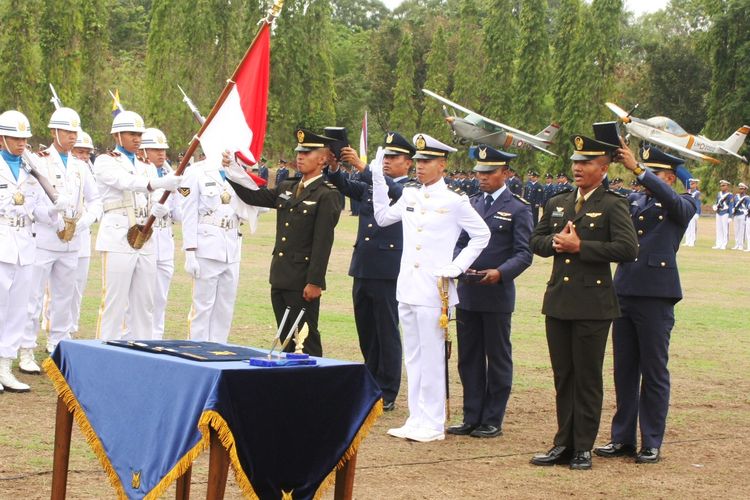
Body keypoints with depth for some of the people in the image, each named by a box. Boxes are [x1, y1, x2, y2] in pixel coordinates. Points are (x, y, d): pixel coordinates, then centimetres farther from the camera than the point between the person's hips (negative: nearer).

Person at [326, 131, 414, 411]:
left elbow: (393, 192, -24)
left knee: (387, 333, 0)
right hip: (363, 269, 7)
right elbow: (345, 187, 4)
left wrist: (361, 166, -30)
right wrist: (335, 168, -16)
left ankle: (387, 394, 6)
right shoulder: (369, 186, 16)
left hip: (388, 271, -7)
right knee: (366, 333, 13)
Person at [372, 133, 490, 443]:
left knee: (432, 359, -2)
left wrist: (457, 267, -7)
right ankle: (416, 419, 20)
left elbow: (482, 235, -1)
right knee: (412, 358, 12)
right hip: (407, 287, 6)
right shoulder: (410, 195, 10)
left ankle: (433, 424, 5)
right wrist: (378, 179, 11)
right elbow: (383, 218, 19)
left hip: (433, 290, -6)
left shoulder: (454, 201, -6)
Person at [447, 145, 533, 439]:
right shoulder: (470, 205, 14)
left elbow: (524, 254, -9)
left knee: (497, 359, 4)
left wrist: (500, 273, -24)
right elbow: (460, 243, 16)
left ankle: (493, 420, 10)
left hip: (497, 295, -5)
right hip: (467, 293, 5)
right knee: (469, 358, 10)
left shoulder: (518, 209, -3)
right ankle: (472, 418, 18)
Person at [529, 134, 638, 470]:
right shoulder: (557, 204, 14)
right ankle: (564, 443, 19)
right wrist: (556, 242, -6)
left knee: (587, 378, 1)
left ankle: (583, 448, 9)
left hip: (592, 304, -6)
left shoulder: (613, 206, -6)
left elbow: (627, 249, -17)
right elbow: (536, 241, 16)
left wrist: (580, 246, -17)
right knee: (562, 376, 11)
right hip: (558, 300, 6)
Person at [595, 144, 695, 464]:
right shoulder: (632, 201, 14)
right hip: (624, 293, 5)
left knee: (654, 372, 2)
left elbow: (669, 198, -21)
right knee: (624, 371, 10)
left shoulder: (682, 207, 0)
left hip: (656, 297, -5)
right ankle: (622, 438, 18)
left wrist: (637, 169, -27)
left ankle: (651, 444, 8)